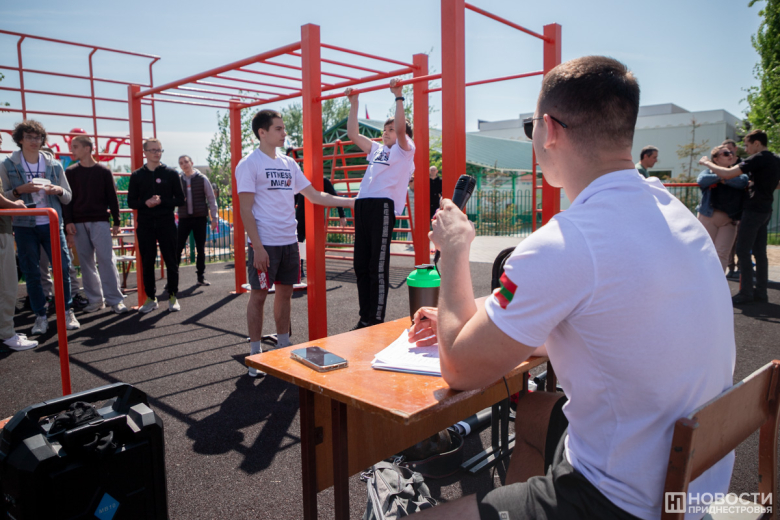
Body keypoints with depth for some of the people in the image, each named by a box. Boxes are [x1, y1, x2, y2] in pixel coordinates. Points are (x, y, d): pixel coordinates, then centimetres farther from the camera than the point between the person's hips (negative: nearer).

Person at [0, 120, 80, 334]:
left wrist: (58, 191, -13)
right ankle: (40, 316, 14)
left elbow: (68, 197, 9)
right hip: (24, 226, -1)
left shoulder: (54, 164, 6)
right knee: (31, 273, 5)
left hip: (52, 224, 1)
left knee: (63, 267, -2)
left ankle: (67, 311, 12)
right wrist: (20, 190, -16)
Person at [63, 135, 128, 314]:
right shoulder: (70, 172, 8)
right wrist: (68, 222, -4)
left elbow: (112, 197, 5)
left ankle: (115, 300, -5)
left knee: (106, 260, -7)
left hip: (100, 222, -2)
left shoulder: (104, 171, 4)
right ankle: (95, 299, 11)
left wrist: (116, 222, 2)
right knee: (86, 263, 4)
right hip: (78, 223, 3)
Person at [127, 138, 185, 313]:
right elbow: (131, 202, 7)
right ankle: (150, 298, 15)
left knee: (171, 261, 2)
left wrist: (162, 201, -14)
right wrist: (145, 203, -13)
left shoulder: (171, 173, 4)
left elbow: (180, 199, 1)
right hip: (145, 225, 1)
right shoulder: (137, 175, 7)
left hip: (166, 224, -1)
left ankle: (173, 297, 13)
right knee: (147, 262, 4)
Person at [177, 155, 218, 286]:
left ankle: (201, 277, 16)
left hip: (200, 218, -1)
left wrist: (214, 218, -2)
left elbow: (211, 199, 1)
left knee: (201, 249, 6)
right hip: (184, 218, 1)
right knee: (178, 248, -3)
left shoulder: (202, 179, 1)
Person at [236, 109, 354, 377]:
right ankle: (255, 355, 13)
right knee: (258, 295, 2)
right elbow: (246, 210, -11)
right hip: (265, 244, -6)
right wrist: (257, 247, -17)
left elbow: (314, 195, 16)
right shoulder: (249, 164, -6)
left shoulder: (288, 163, 13)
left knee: (285, 292, 12)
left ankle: (284, 348, 24)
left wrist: (348, 201, 9)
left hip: (289, 242, 6)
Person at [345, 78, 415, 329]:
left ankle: (376, 320, 1)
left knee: (378, 266, -6)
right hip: (362, 204, 7)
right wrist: (354, 104, 26)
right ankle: (365, 317, 18)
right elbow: (353, 134, 27)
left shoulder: (405, 149, 7)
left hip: (384, 205, -7)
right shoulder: (377, 149, 25)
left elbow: (401, 128, -11)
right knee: (360, 264, 8)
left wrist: (398, 96, -10)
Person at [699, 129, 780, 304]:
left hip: (753, 209, -9)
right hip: (766, 210, 9)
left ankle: (746, 293, -3)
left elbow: (727, 174, -22)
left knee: (743, 251, -5)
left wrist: (707, 163, -10)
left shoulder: (758, 159, -14)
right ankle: (761, 291, 16)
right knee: (760, 251, 12)